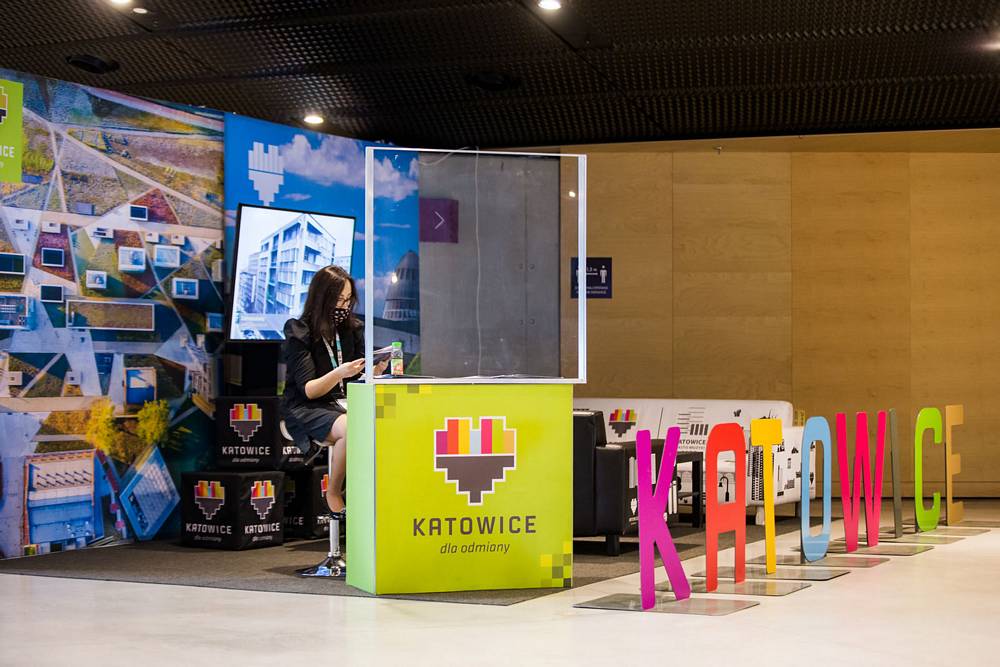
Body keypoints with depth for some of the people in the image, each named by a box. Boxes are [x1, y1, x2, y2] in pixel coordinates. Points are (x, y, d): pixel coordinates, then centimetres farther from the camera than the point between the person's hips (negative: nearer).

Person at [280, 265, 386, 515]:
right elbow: (308, 390, -12)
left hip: (344, 404, 5)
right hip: (304, 410, -5)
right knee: (350, 428, -36)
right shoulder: (299, 333, -7)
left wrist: (375, 371, -13)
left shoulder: (352, 329, 10)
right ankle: (334, 494, -17)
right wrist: (339, 373, -29)